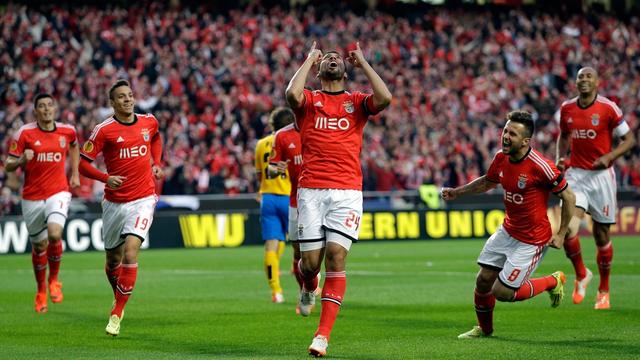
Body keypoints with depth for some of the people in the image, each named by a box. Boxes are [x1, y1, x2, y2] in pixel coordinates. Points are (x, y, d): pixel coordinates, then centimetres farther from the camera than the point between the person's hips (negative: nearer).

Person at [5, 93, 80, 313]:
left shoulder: (67, 131, 2)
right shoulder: (25, 133, -5)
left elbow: (74, 146, 27)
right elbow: (8, 165, -4)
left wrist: (75, 173, 20)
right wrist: (22, 160, -25)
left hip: (58, 192, 0)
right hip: (32, 197, 0)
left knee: (54, 234, -24)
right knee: (39, 246, 8)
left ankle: (54, 280, 2)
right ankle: (41, 291, 31)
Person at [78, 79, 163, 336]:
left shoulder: (149, 122, 4)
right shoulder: (104, 130, -8)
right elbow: (83, 163, -6)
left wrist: (157, 163, 13)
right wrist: (106, 178, -22)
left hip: (143, 199, 0)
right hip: (115, 203, 0)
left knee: (130, 251, -18)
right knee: (113, 259, 11)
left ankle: (117, 314, -12)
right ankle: (119, 297, 41)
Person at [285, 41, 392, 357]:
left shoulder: (356, 102, 14)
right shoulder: (309, 100, 12)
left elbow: (384, 98, -7)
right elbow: (292, 94, -12)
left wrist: (362, 62, 5)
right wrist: (309, 59, 2)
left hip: (347, 192, 0)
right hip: (311, 191, 0)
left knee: (336, 255, -12)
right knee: (310, 261, -2)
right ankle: (309, 287, 37)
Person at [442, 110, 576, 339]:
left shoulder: (540, 166, -25)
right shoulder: (501, 159, -4)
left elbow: (568, 197, -14)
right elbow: (487, 182, 19)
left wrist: (561, 234, -11)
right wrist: (457, 192, 9)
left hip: (532, 240, -7)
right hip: (507, 231, 7)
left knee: (502, 292, -7)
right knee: (483, 281, 8)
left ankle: (553, 282, 17)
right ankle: (484, 329, 33)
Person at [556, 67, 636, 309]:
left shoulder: (608, 108, -8)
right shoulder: (567, 109, 4)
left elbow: (629, 139, -3)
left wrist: (609, 157, -19)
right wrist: (560, 158, 3)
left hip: (601, 175, -2)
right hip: (575, 175, 2)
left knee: (602, 236, 6)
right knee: (568, 228, -18)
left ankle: (604, 291, 24)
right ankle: (581, 275, 7)